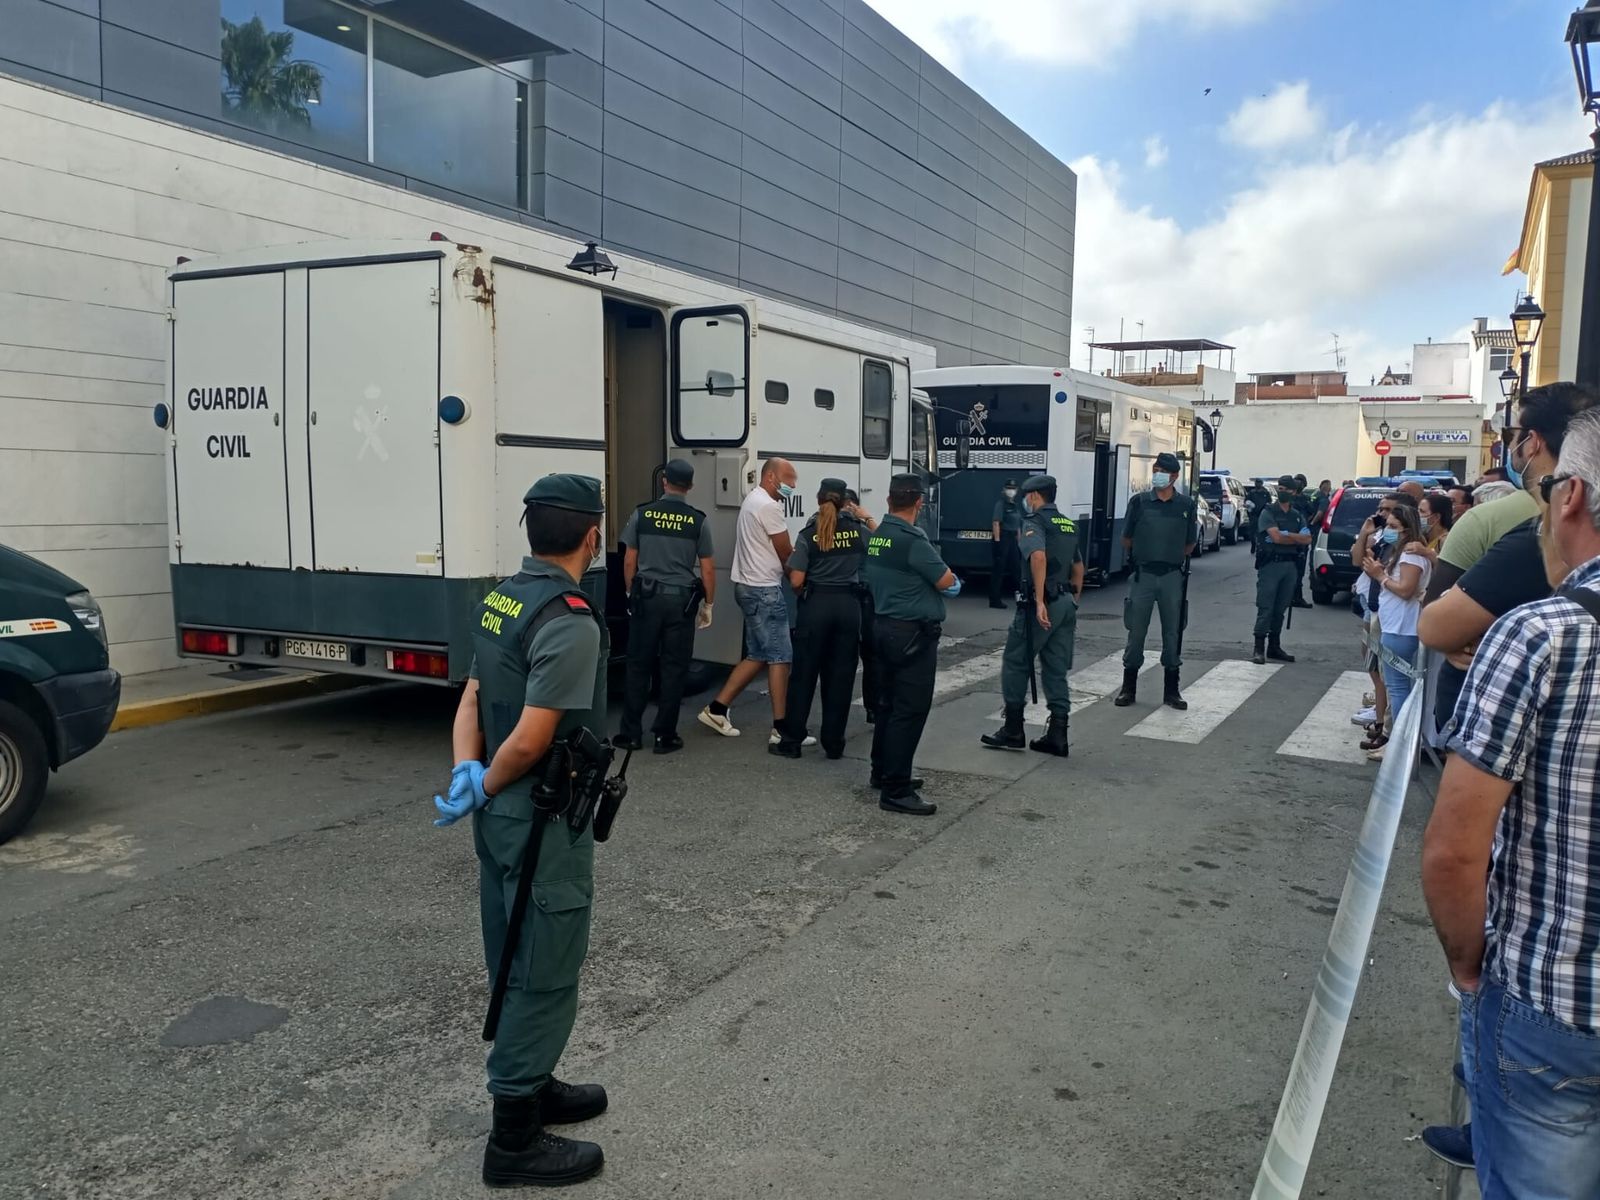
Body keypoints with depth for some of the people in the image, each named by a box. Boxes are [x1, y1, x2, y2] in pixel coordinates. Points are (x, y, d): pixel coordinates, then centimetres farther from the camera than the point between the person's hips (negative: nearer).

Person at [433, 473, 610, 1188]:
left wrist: (466, 770, -7)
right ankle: (515, 1138, 15)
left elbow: (473, 700, 6)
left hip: (501, 816, 9)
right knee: (544, 976, 3)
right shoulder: (571, 623, -24)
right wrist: (486, 785, -9)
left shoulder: (503, 599, 6)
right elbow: (532, 739, -26)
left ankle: (532, 1087, 38)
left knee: (516, 967, 21)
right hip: (543, 822, -9)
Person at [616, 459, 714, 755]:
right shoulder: (698, 521, -3)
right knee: (673, 669, 5)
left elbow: (629, 561, 4)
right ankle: (665, 736, 9)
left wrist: (630, 593, 17)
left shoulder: (642, 514, 0)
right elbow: (707, 569, -1)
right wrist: (708, 604, 10)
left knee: (638, 666, 8)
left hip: (647, 597, 1)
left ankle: (631, 733, 12)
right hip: (681, 600, -1)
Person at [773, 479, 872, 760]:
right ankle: (834, 743, 11)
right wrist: (867, 518, 17)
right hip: (849, 606, 1)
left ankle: (791, 740, 9)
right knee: (840, 676, 7)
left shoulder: (809, 534, -4)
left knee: (804, 674, 6)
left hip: (816, 605, -1)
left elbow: (796, 581, -7)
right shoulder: (858, 530, -1)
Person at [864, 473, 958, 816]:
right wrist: (946, 573, 9)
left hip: (884, 627, 9)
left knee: (889, 704, 18)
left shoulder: (876, 537, 8)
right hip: (912, 633, -9)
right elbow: (945, 581, -14)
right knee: (910, 710, -6)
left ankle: (883, 773, 29)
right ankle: (895, 791, -5)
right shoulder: (911, 538, -19)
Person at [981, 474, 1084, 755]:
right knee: (1056, 669, 9)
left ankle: (1013, 730, 8)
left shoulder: (1034, 521, -8)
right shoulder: (1068, 525, 17)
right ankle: (1057, 735, 8)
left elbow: (1038, 556, -26)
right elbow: (1078, 568, 22)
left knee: (1015, 663, 4)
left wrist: (1039, 602, -28)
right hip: (1066, 603, 8)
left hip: (1041, 603, -8)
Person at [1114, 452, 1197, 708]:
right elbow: (1126, 539, 8)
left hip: (1172, 576, 1)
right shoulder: (1139, 501, -2)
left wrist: (1174, 558, 13)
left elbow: (1190, 544, 11)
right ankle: (1128, 688, 13)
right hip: (1143, 574, -1)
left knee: (1172, 632, 7)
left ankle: (1171, 690, 16)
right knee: (1136, 631, 4)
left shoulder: (1186, 504, 1)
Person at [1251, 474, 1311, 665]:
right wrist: (1296, 538, 0)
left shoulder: (1297, 515, 15)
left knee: (1280, 608, 9)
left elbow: (1307, 539, 2)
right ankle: (1259, 649, -9)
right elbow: (1276, 537, -14)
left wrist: (1286, 535, -11)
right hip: (1270, 563, -5)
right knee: (1265, 608, -8)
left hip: (1290, 564, 5)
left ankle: (1274, 647, 16)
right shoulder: (1268, 512, -1)